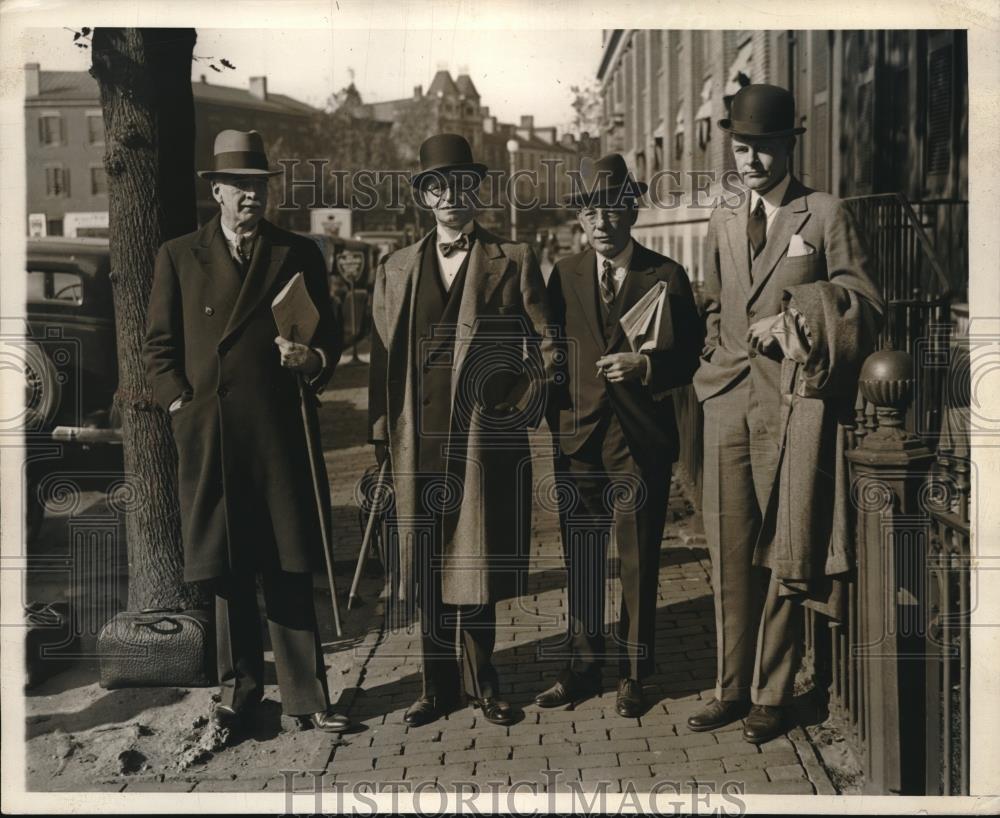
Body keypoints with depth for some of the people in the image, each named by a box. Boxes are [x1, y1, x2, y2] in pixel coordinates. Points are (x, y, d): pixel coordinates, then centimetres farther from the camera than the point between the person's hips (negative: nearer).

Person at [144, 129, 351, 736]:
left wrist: (314, 359, -10)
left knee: (290, 570, 1)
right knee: (227, 572, 7)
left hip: (282, 432, 0)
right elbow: (160, 345, 10)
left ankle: (306, 695, 9)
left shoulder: (299, 253, 10)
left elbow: (329, 334, 11)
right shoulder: (178, 257, 10)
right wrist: (182, 404, -2)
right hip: (209, 434, 1)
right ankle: (240, 690, 20)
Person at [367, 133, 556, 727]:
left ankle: (480, 683, 18)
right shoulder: (397, 270, 14)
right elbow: (384, 358, 12)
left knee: (476, 564, 2)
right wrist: (382, 433, 6)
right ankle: (441, 685, 18)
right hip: (421, 442, 3)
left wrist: (521, 408, -2)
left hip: (486, 439, -2)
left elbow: (547, 343, 5)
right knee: (430, 567, 7)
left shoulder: (513, 261, 5)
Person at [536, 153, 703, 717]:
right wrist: (553, 414, 1)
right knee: (581, 561, 11)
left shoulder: (666, 277, 0)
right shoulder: (564, 275, 8)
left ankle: (634, 675, 18)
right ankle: (584, 668, 24)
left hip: (642, 439, -3)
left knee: (639, 563, 5)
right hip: (578, 437, 3)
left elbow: (691, 357, 0)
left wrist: (646, 365, -18)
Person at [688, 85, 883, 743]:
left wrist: (795, 317, -10)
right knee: (731, 555, 6)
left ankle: (772, 696, 10)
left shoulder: (827, 215, 2)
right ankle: (733, 688, 16)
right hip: (730, 402, 4)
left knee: (786, 559, -1)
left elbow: (865, 302, 1)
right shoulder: (723, 221, 18)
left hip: (795, 401, -4)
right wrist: (720, 357, 13)